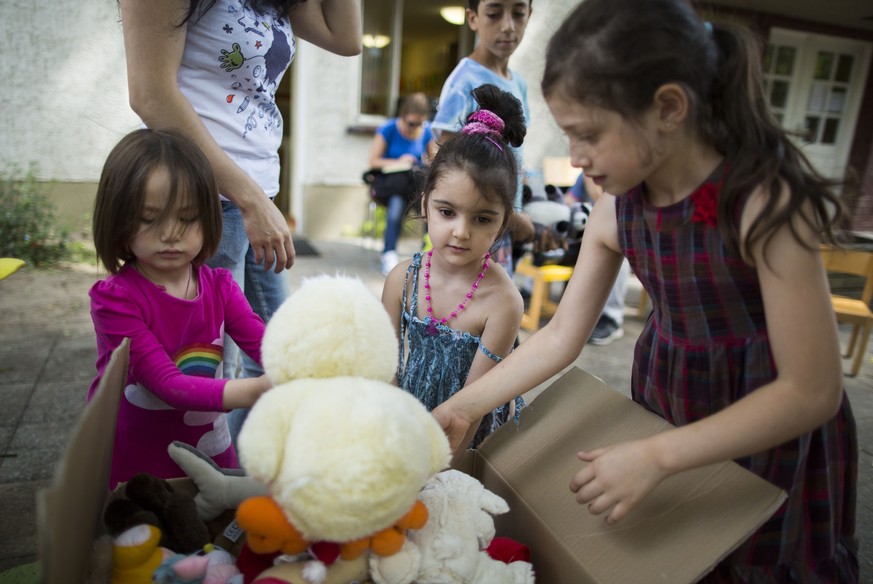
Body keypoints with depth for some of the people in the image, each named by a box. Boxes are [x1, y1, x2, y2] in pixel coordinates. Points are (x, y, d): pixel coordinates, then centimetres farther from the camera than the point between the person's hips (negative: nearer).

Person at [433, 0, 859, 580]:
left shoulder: (764, 203, -28)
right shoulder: (616, 208, -12)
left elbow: (813, 391, -24)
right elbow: (561, 337, -6)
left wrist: (654, 457, -29)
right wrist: (464, 407, -11)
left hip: (773, 425, -4)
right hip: (662, 402, 5)